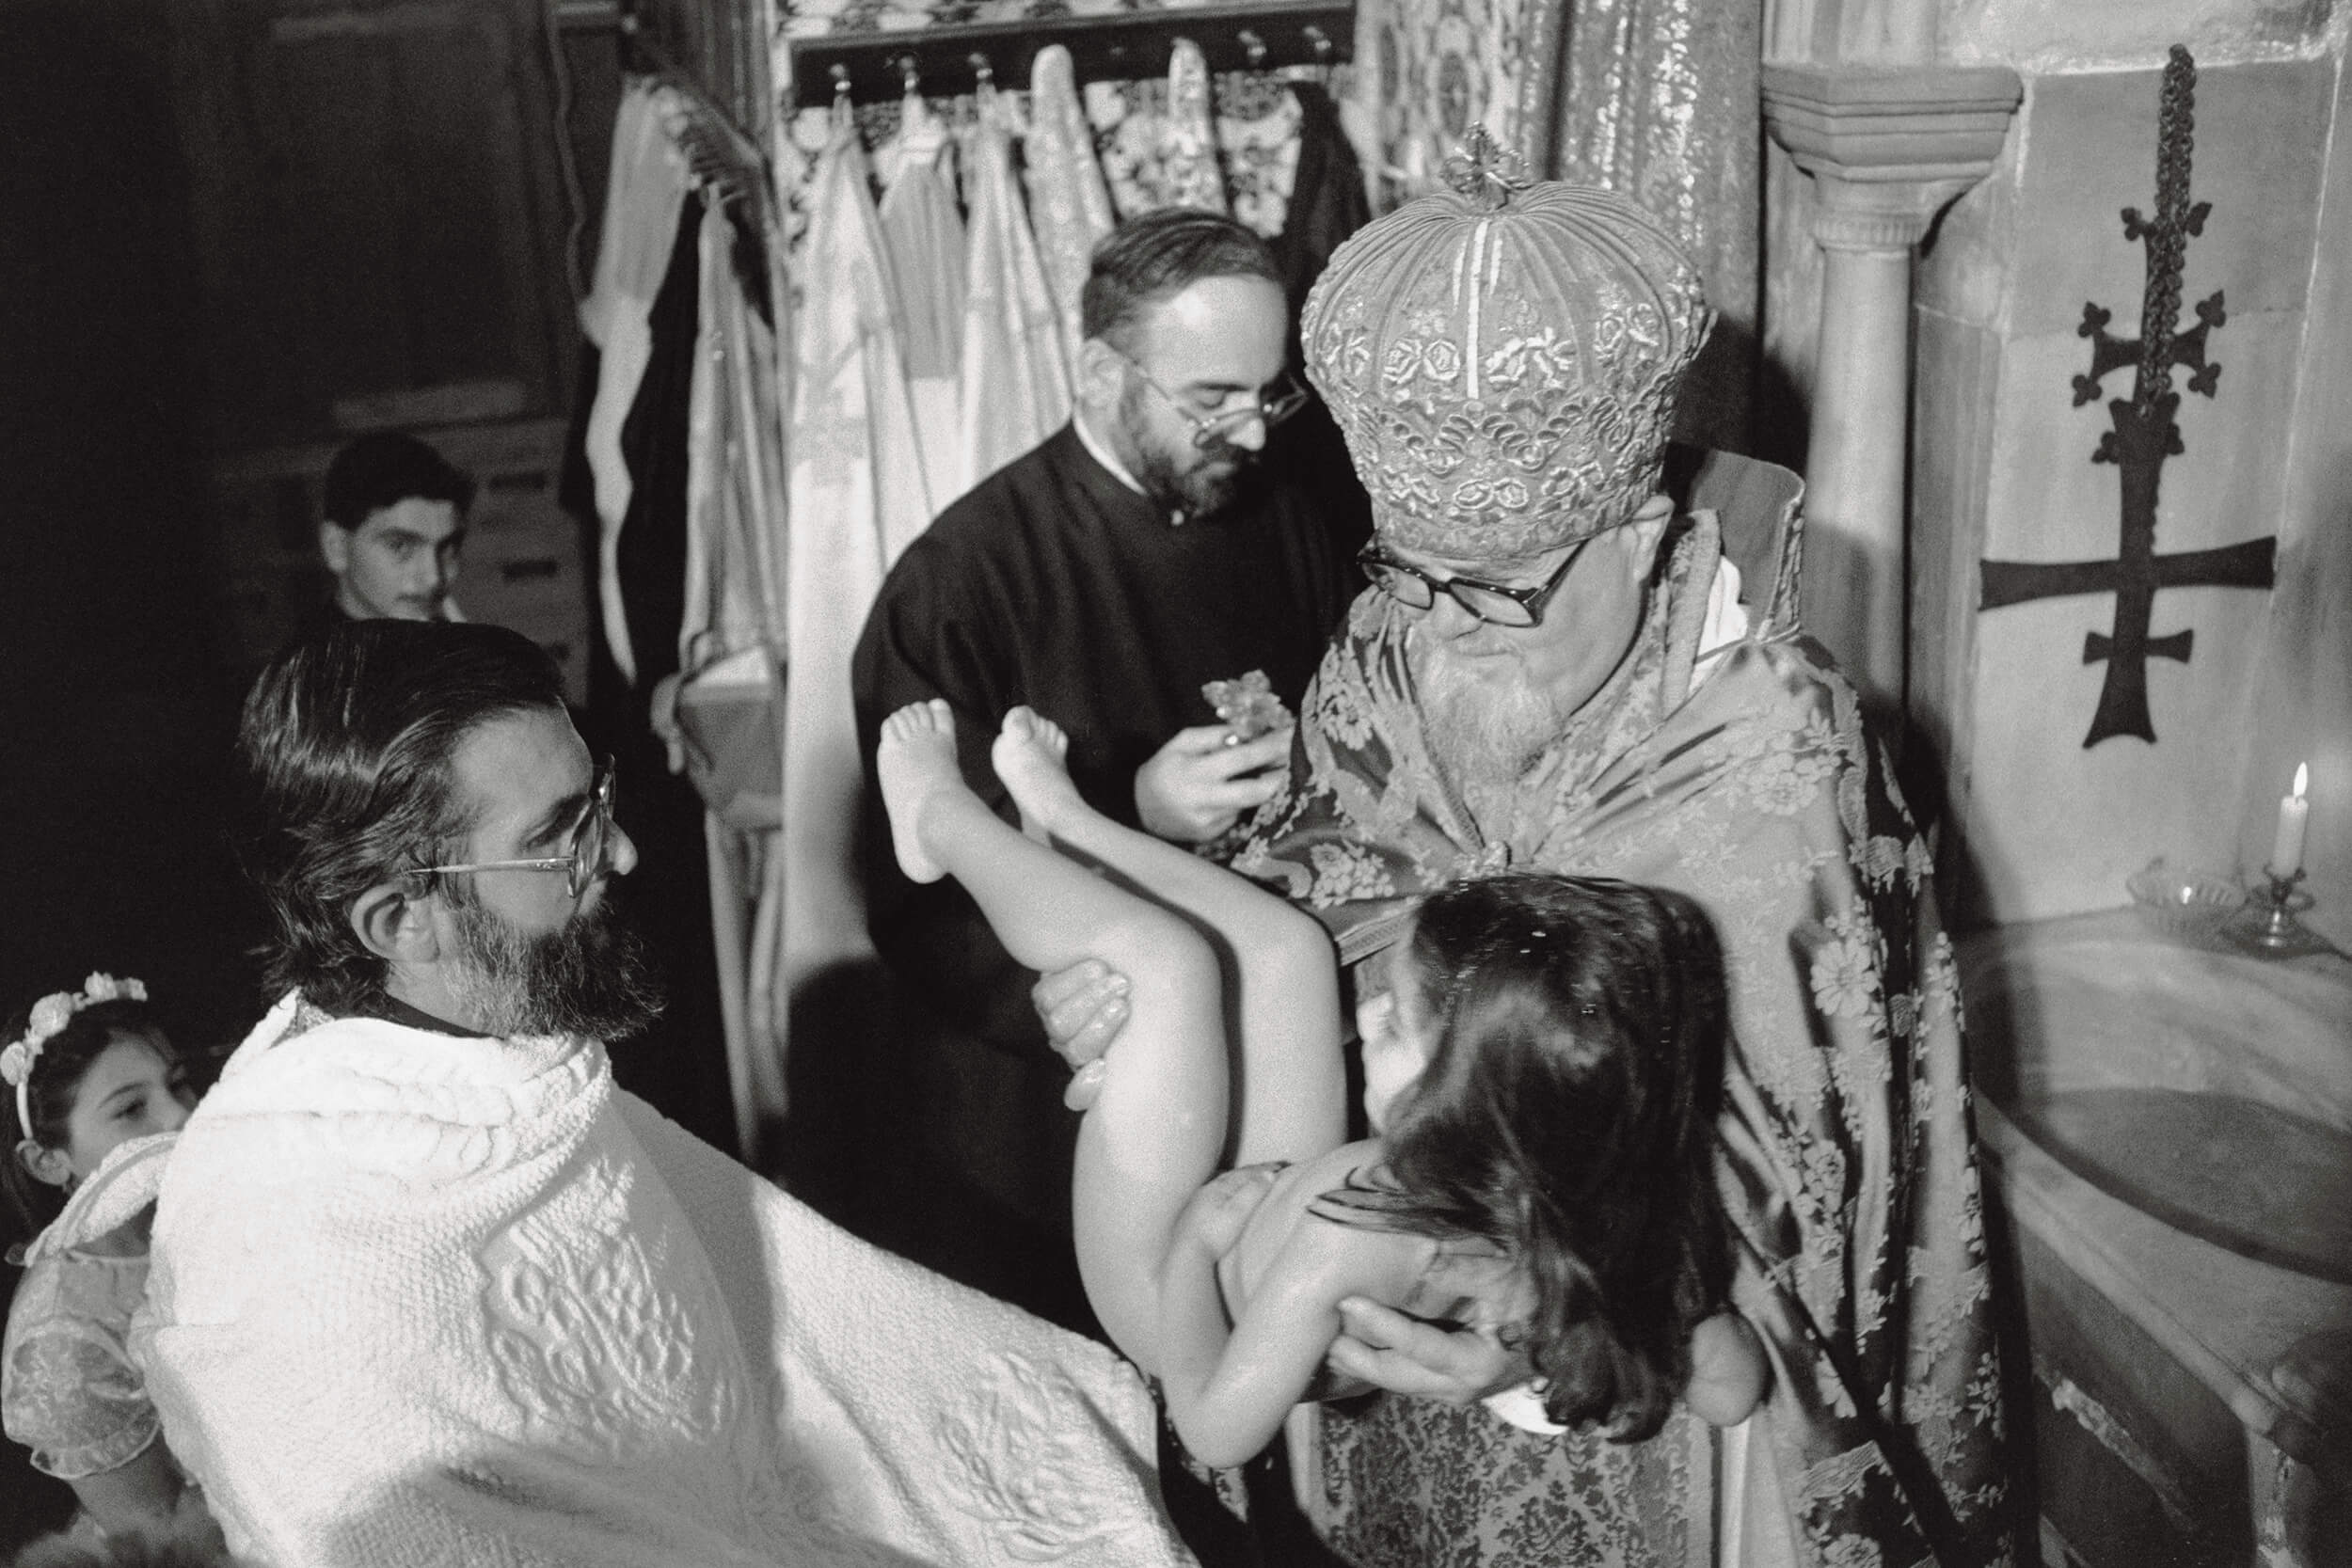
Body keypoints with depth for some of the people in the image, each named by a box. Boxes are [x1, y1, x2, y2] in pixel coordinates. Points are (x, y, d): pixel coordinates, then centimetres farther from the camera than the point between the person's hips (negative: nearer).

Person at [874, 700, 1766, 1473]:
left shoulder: (1354, 1234, -43)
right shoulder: (1607, 1203, -28)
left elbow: (1216, 1434, -32)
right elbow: (1733, 1390, -15)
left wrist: (1194, 1235, -21)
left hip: (1170, 1302, -6)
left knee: (1165, 956, -13)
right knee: (1283, 940, 8)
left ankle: (944, 820, 17)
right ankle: (1063, 823, 33)